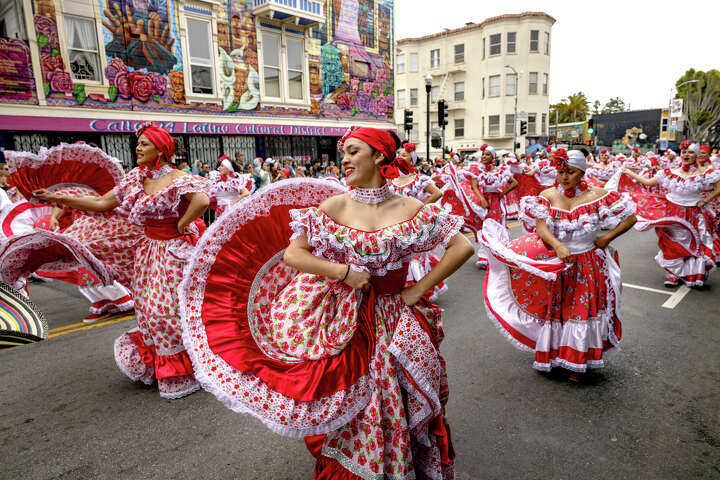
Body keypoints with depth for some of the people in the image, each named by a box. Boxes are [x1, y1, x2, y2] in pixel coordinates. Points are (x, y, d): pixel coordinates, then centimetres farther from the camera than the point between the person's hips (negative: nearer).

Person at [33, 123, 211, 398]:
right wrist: (59, 198, 12)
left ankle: (181, 374, 17)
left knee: (167, 308, -2)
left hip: (174, 251, -7)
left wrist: (181, 226, -25)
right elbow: (102, 203, 13)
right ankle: (154, 365, 36)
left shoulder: (177, 180, -17)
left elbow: (202, 200, -36)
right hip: (149, 249, 8)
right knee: (148, 306, 15)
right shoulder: (136, 179, 7)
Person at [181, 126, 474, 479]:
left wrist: (420, 289, -9)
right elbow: (292, 254, -8)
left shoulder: (412, 209, -6)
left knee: (396, 411, 15)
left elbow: (462, 247, -5)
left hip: (394, 323, 1)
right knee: (348, 416, 14)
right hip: (343, 321, 0)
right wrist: (344, 271, -18)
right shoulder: (336, 205, -6)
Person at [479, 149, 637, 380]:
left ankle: (579, 361, 24)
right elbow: (541, 226, -16)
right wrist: (558, 246, -32)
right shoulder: (548, 195, -3)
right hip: (554, 263, 1)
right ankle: (551, 354, 31)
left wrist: (607, 238, -9)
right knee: (552, 309, 11)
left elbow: (630, 217, -1)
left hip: (588, 265, -1)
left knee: (583, 309, 6)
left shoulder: (597, 195, -6)